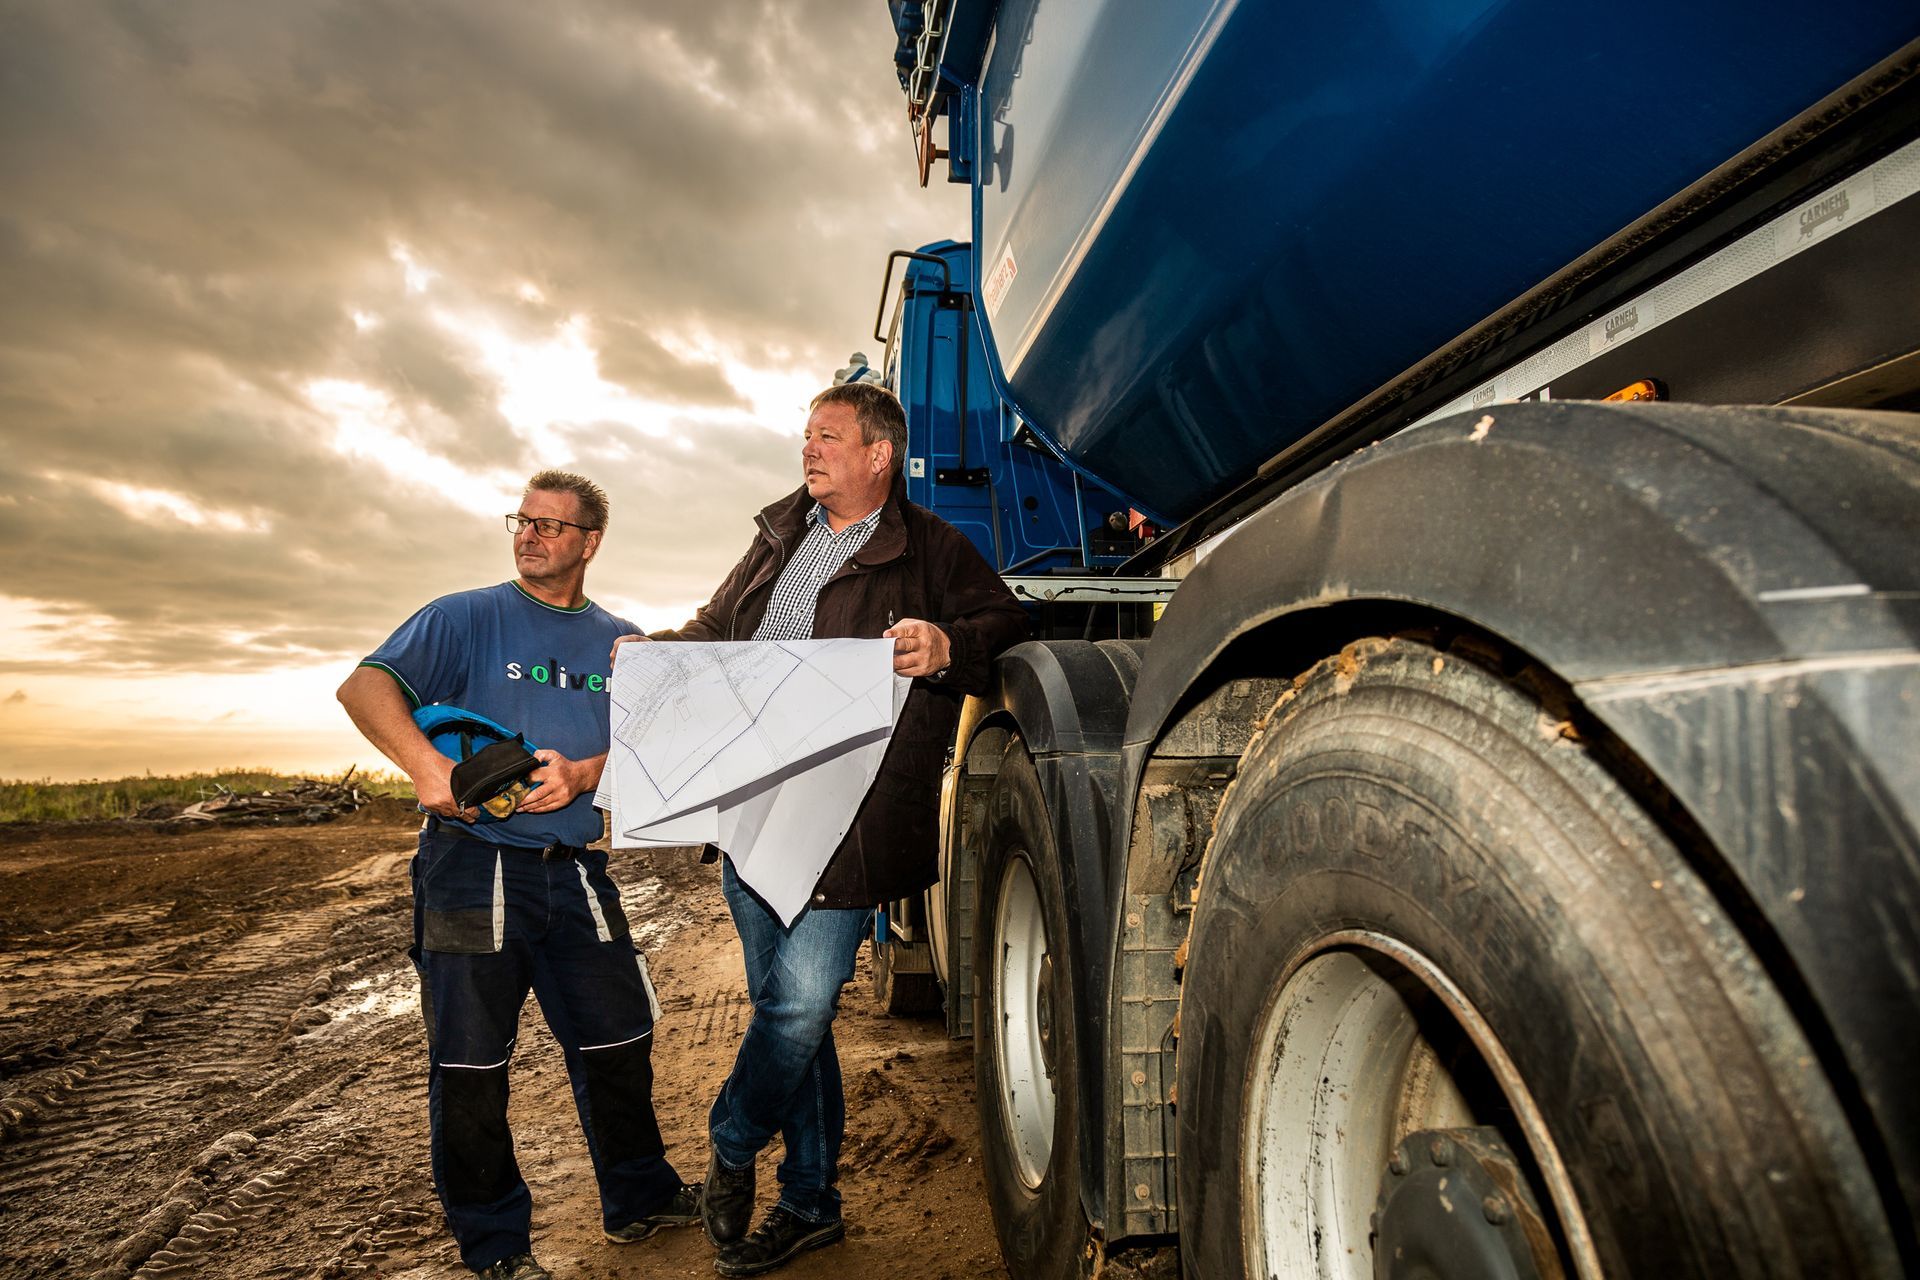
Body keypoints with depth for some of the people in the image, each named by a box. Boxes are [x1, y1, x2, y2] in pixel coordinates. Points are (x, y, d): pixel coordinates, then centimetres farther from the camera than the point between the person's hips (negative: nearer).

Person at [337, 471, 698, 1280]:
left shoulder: (619, 641, 11)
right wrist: (425, 762, -29)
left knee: (618, 1038, 11)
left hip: (576, 871, 4)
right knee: (470, 1061, 5)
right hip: (473, 866, -3)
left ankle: (639, 1197, 31)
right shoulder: (468, 618, 1)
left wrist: (583, 774, -15)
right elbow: (364, 686, -12)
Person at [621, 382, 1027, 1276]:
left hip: (844, 824, -5)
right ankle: (809, 1203, 29)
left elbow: (1006, 624, -7)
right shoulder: (780, 533, 19)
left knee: (799, 1004, -9)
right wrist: (655, 651, 11)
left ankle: (731, 1150, 23)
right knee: (787, 1008, 12)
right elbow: (716, 630, 27)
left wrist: (946, 647, -26)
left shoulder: (930, 548, 1)